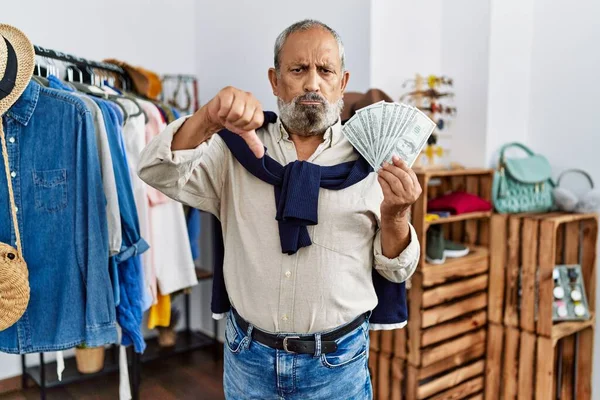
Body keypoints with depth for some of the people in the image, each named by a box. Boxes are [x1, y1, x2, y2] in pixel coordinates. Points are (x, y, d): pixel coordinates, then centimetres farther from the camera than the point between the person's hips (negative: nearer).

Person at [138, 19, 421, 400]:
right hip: (247, 355, 1)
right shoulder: (239, 145, -2)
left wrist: (394, 217, -24)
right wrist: (208, 119, -33)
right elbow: (159, 173, -16)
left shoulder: (369, 159, -5)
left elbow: (396, 269, -2)